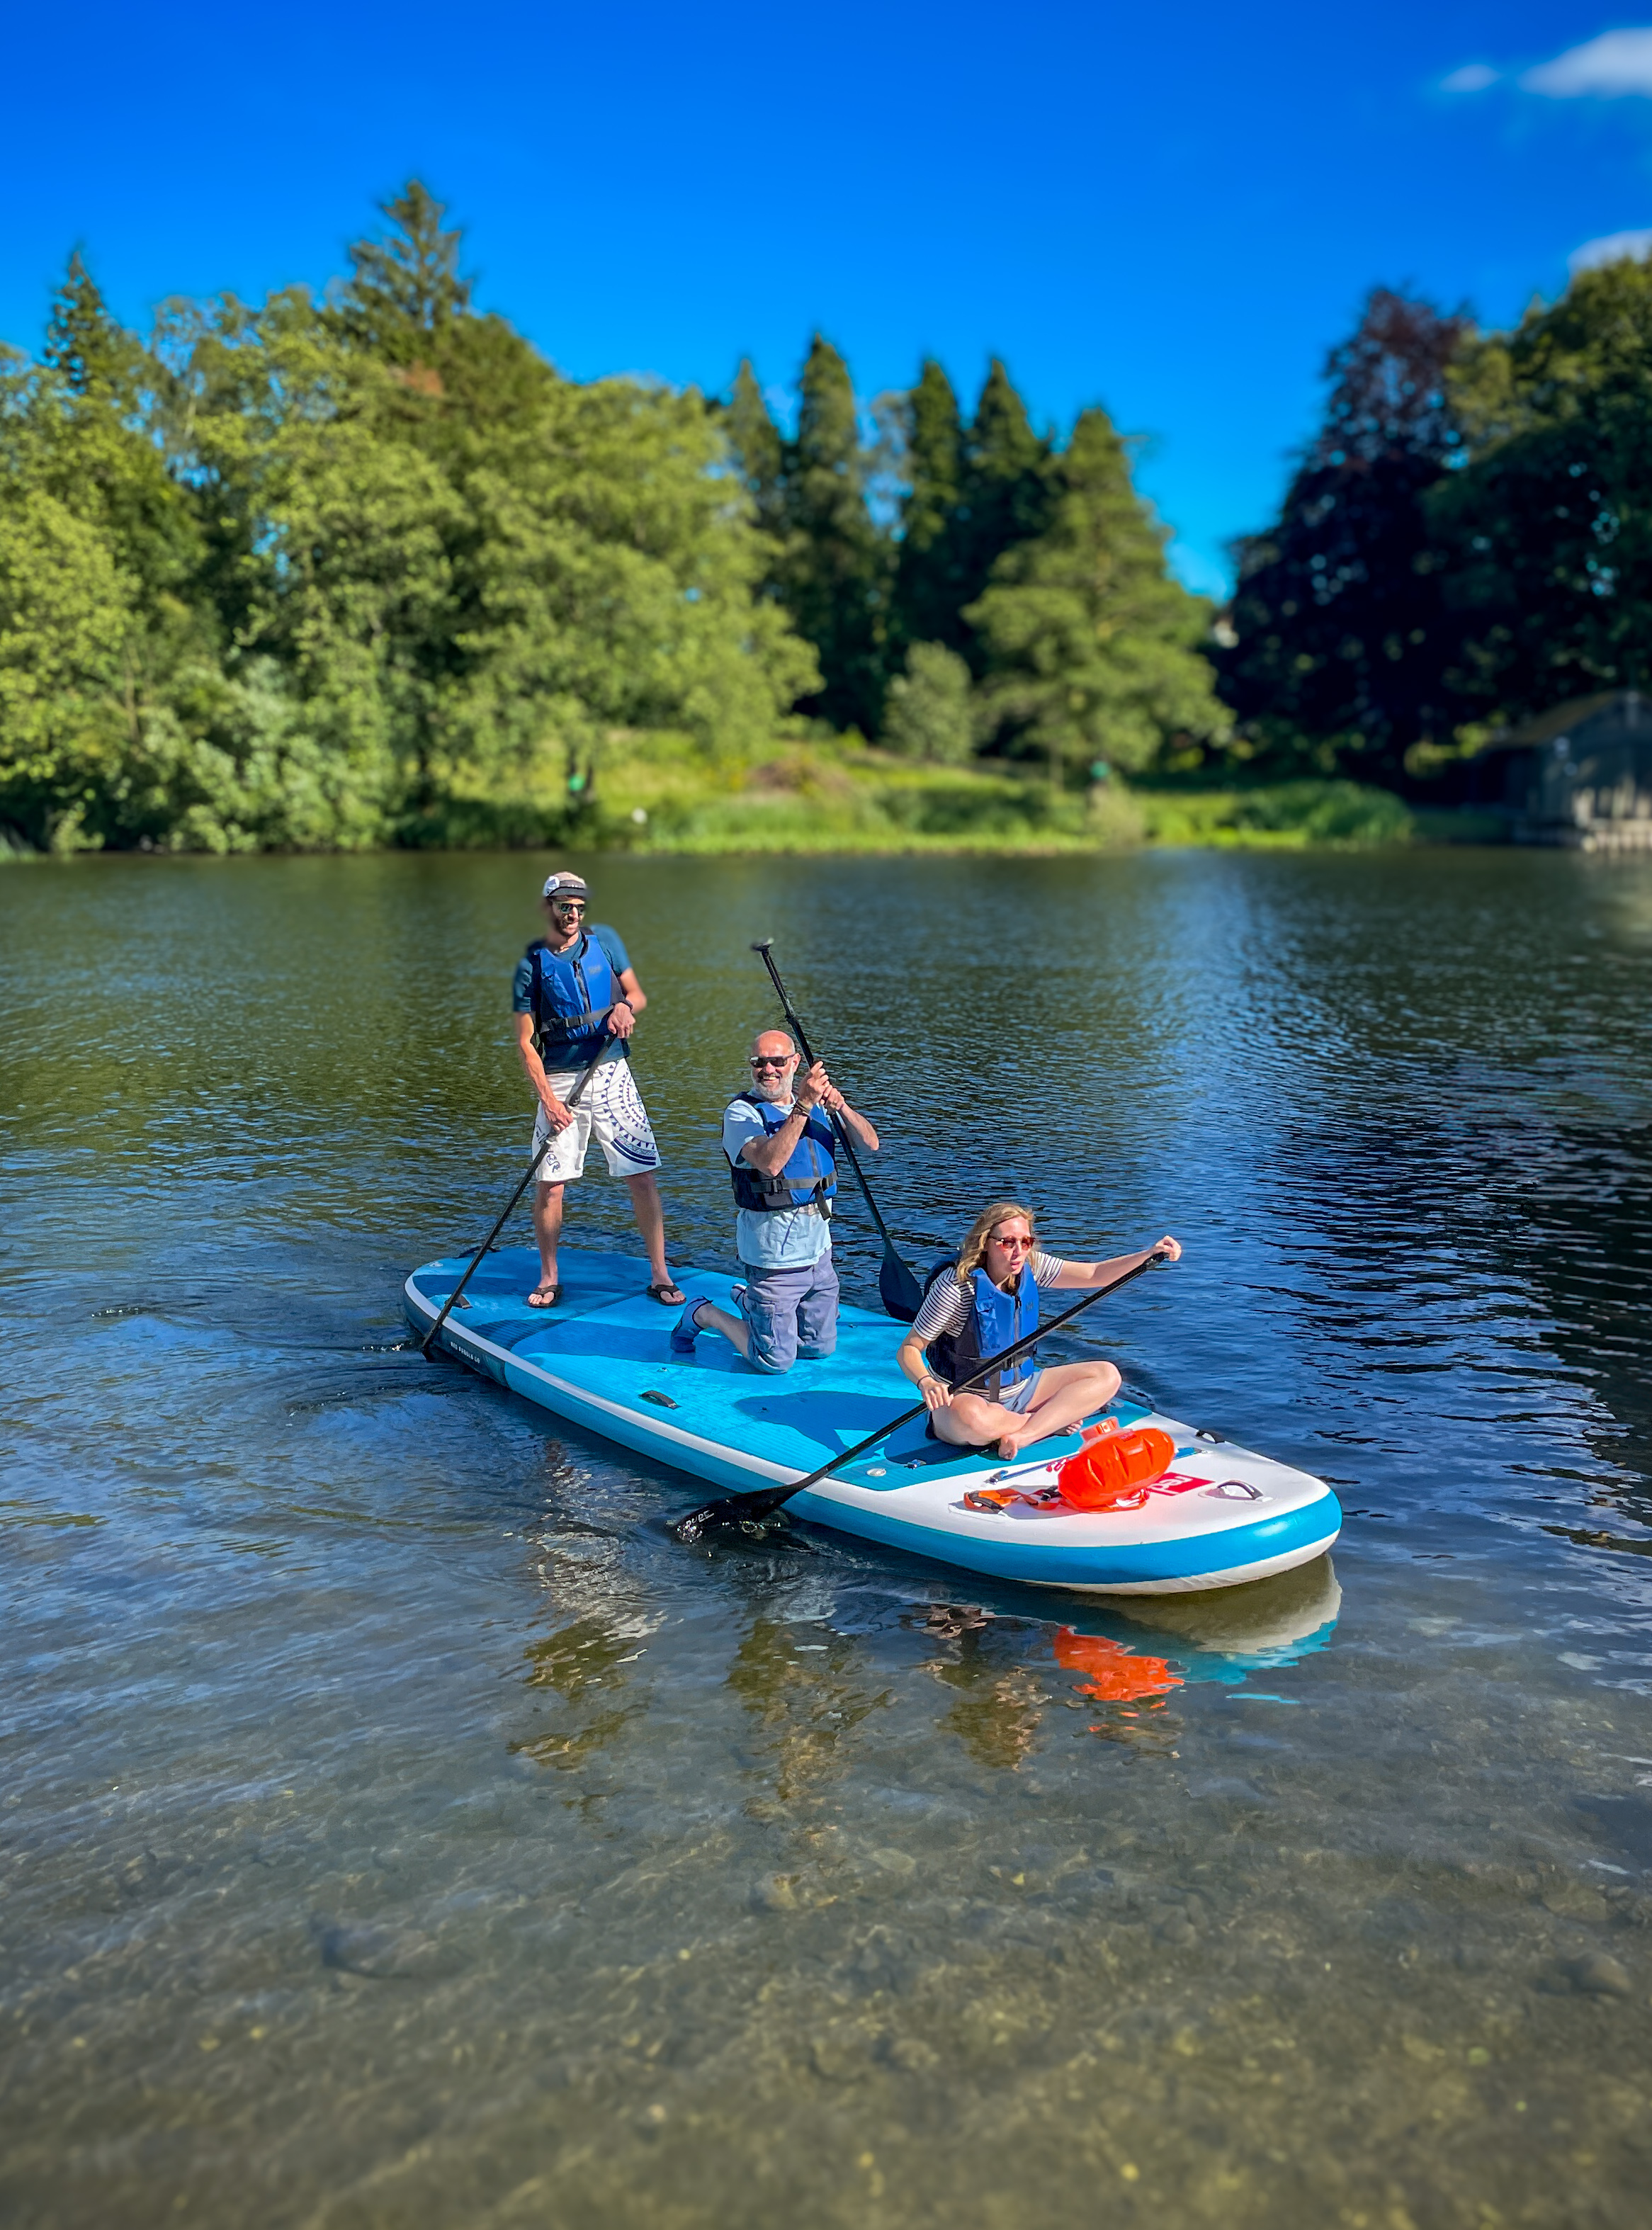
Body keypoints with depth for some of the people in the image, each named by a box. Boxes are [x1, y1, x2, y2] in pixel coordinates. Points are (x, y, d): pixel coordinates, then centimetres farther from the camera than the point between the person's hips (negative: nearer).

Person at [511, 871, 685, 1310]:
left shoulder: (603, 939, 6)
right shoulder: (531, 965, 1)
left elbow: (638, 995, 11)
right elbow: (526, 1042, -1)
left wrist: (626, 1007, -14)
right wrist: (547, 1099, -11)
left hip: (611, 1075, 1)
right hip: (559, 1081, -1)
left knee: (643, 1177, -2)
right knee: (549, 1186, 0)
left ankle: (660, 1274, 8)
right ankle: (548, 1279, 17)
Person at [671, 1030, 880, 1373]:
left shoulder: (815, 1105, 5)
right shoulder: (741, 1112, -13)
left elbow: (870, 1144, -3)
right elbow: (770, 1162, -31)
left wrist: (841, 1107, -21)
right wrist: (802, 1106, -36)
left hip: (818, 1251, 6)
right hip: (773, 1256, -6)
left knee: (820, 1348, 18)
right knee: (776, 1361, -1)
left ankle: (749, 1301, 37)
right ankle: (703, 1315, 20)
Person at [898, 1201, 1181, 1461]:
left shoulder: (1031, 1267, -3)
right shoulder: (956, 1284, -21)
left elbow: (1094, 1274, -6)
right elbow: (909, 1349, -18)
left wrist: (1150, 1254, -20)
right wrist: (926, 1383, -39)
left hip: (1017, 1390, 7)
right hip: (962, 1397, -6)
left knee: (1107, 1376, -3)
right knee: (972, 1418, -44)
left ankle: (1023, 1435, -20)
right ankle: (1054, 1420, -12)